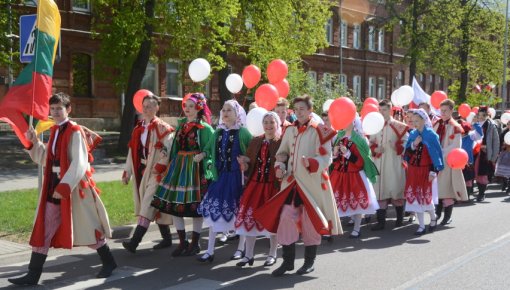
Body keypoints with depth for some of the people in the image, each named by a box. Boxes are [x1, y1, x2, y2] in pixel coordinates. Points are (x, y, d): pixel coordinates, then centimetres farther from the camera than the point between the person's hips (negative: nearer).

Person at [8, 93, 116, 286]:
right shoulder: (55, 131, 12)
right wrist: (34, 143, 3)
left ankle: (109, 263, 23)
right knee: (42, 230, 6)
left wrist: (64, 187, -25)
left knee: (87, 227, 5)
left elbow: (79, 164, -20)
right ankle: (33, 275, 11)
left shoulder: (75, 132, -14)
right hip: (55, 186, 8)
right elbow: (45, 159, 17)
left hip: (73, 186, -8)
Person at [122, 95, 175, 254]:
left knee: (147, 206, -13)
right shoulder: (138, 128, 13)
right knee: (156, 206, 13)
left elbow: (168, 151, -15)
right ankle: (167, 238, 23)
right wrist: (127, 171, 12)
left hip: (156, 171, -7)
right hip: (142, 170, 7)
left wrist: (159, 167, -23)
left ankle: (134, 241, -20)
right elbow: (132, 152, 15)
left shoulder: (162, 128, -8)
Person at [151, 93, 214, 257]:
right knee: (174, 202, 3)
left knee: (195, 205, 1)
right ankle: (182, 242, 15)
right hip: (178, 165, 6)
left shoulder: (204, 128, -5)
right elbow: (176, 146, 17)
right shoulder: (181, 124, 12)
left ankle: (195, 243, 13)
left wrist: (205, 172, -15)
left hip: (195, 167, -6)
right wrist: (171, 165, 10)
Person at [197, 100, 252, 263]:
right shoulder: (218, 132, 10)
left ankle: (241, 248, 21)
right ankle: (210, 251, 8)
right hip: (220, 176, 5)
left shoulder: (242, 132, -5)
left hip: (237, 176, -4)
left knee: (239, 211, 5)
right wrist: (203, 155, -1)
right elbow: (209, 148, 19)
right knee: (213, 210, 1)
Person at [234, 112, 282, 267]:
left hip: (273, 186, -4)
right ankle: (248, 254, 15)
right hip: (255, 184, 4)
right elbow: (249, 165, 14)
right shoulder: (255, 141, 12)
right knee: (250, 217, 3)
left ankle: (272, 254, 21)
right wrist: (244, 164, -6)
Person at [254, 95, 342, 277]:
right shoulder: (290, 130, 10)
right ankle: (287, 261, 10)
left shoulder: (319, 131, -8)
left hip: (312, 183, -5)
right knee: (286, 217, -1)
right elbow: (282, 152, 18)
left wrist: (311, 163, -30)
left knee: (310, 220, 5)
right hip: (291, 182, 5)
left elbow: (326, 158, -12)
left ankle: (309, 261, 21)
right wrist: (279, 167, 0)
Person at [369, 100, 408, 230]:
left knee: (396, 189, 4)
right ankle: (381, 221, 6)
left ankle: (400, 218, 23)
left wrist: (397, 146, -22)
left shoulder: (399, 126, -3)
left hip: (394, 163, -3)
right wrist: (375, 149, -7)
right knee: (379, 190, 2)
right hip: (379, 163, 3)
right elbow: (371, 143, 13)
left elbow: (406, 142, -4)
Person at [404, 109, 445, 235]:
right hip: (413, 170, 4)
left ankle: (433, 217, 28)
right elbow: (407, 152, 5)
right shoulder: (413, 134, 6)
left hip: (426, 170, -4)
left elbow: (436, 153, -8)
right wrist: (414, 144, -13)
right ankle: (421, 226, 11)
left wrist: (433, 171, -12)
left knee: (426, 196, -3)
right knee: (415, 196, 2)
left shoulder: (431, 135, -7)